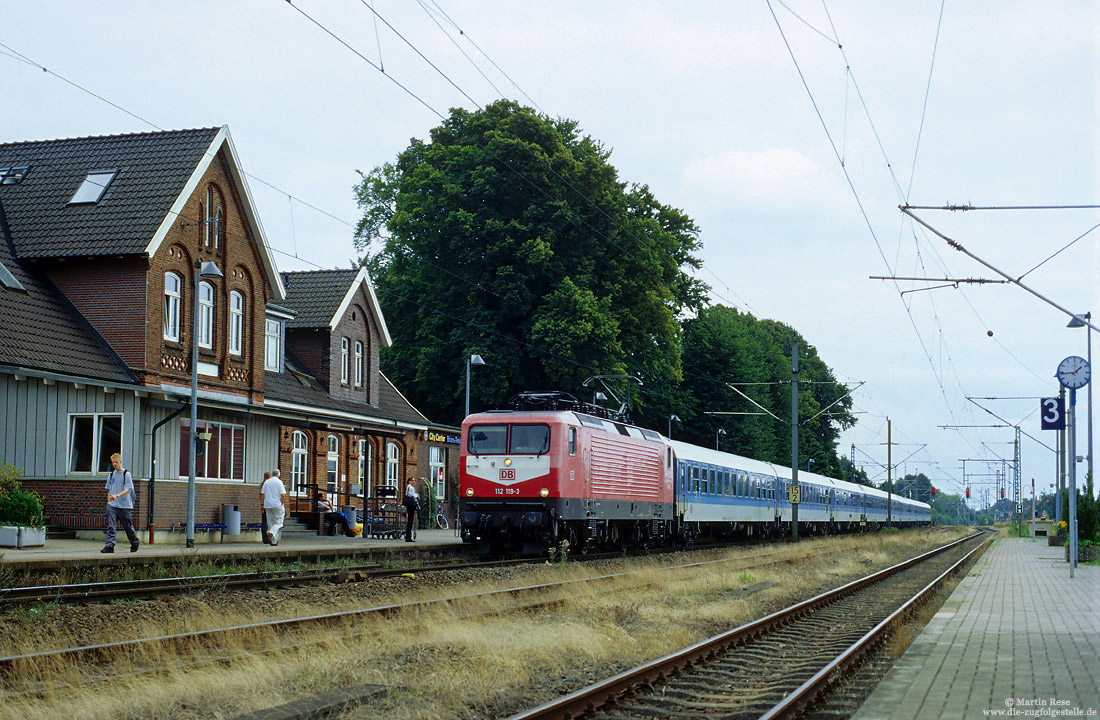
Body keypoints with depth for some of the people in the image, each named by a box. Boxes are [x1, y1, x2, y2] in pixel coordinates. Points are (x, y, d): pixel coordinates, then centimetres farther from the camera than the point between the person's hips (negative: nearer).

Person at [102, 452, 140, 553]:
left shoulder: (126, 474, -4)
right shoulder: (111, 475, 13)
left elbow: (128, 489, -12)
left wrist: (117, 496, -26)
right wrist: (108, 503, 13)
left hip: (124, 506, -4)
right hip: (112, 506, 4)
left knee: (128, 526, 5)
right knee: (110, 526, -9)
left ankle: (135, 544, 25)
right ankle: (110, 546, -13)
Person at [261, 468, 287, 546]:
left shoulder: (266, 482, 9)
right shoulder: (279, 482, -5)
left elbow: (262, 495, 9)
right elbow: (283, 495, -12)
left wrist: (263, 505, 14)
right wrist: (282, 504, -2)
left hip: (267, 505, 5)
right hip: (277, 505, -5)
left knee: (270, 522, 9)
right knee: (279, 522, 1)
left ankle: (273, 541, 9)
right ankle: (271, 533, -26)